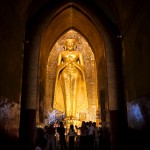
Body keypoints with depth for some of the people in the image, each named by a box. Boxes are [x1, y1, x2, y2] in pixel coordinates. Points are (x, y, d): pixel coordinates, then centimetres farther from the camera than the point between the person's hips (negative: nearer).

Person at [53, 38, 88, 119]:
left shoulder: (78, 53, 13)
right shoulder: (61, 53, 14)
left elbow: (82, 66, 7)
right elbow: (58, 65, 9)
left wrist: (74, 64, -5)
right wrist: (65, 64, -5)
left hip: (75, 73, 0)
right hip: (65, 74, 0)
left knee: (74, 94, -7)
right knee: (66, 94, -8)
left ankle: (74, 115, -6)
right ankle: (67, 115, -6)